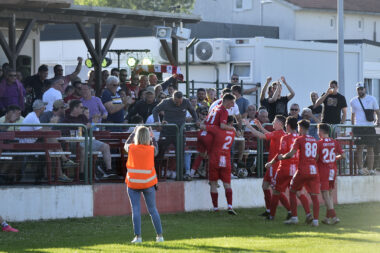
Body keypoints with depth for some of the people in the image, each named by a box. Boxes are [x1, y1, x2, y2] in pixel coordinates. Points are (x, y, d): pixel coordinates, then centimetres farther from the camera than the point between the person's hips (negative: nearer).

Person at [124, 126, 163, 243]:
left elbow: (126, 145, 17)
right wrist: (152, 136, 28)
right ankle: (159, 235, 13)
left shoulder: (131, 148, -7)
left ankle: (138, 236, -4)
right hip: (148, 184, 1)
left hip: (132, 184, -1)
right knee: (153, 209, 11)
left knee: (135, 210, 1)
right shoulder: (151, 150, -6)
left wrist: (134, 132, 28)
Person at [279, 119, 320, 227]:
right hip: (314, 170, 4)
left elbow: (291, 154, -13)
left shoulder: (299, 139, -4)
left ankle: (294, 217, 7)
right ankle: (315, 220, -6)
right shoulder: (314, 140, 14)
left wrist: (282, 157, 4)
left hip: (302, 170, -4)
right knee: (314, 195, 2)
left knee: (292, 191, 12)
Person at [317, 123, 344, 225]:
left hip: (323, 170, -5)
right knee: (330, 193, 14)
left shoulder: (319, 143, -11)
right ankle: (328, 217, 18)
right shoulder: (335, 142, 2)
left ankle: (333, 216, -15)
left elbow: (316, 157, -13)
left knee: (325, 194, -4)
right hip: (333, 170, 5)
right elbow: (342, 155, 1)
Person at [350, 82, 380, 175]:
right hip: (358, 128, 0)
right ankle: (360, 169, -3)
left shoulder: (372, 99, 6)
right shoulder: (353, 101, 9)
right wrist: (352, 127, 13)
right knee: (359, 148, -5)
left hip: (370, 127, 0)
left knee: (370, 149, 2)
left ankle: (370, 169, 5)